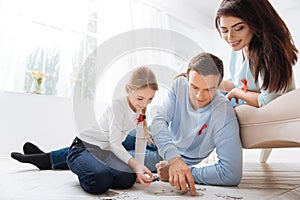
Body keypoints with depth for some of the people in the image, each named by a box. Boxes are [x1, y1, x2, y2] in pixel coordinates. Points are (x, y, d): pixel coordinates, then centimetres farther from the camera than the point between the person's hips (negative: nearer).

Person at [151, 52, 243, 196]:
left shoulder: (224, 115, -36)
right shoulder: (179, 85, -23)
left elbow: (232, 174, -39)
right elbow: (159, 121, -34)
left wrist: (187, 171, -38)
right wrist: (173, 157, -50)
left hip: (185, 158, -3)